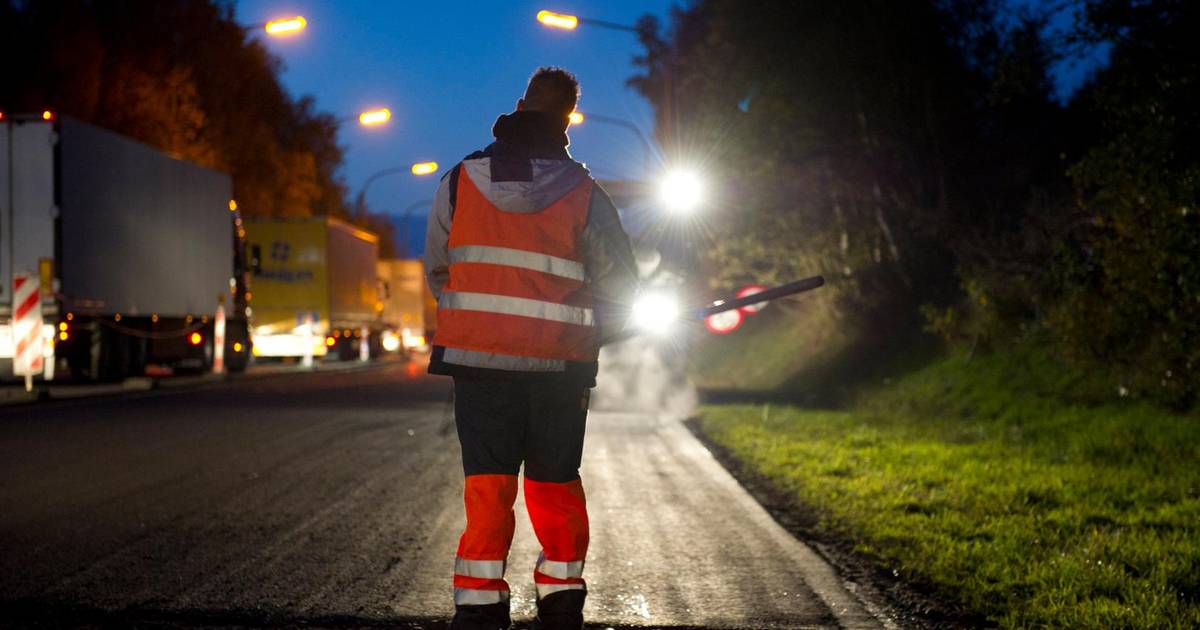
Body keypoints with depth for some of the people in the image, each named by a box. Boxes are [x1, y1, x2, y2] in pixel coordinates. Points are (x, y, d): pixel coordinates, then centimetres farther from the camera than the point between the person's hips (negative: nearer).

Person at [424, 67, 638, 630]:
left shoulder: (459, 182, 1)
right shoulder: (584, 194, -3)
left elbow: (438, 271, 10)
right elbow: (619, 285, 2)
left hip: (477, 359, 1)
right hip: (560, 370, 0)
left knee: (487, 488, 4)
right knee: (556, 487, 12)